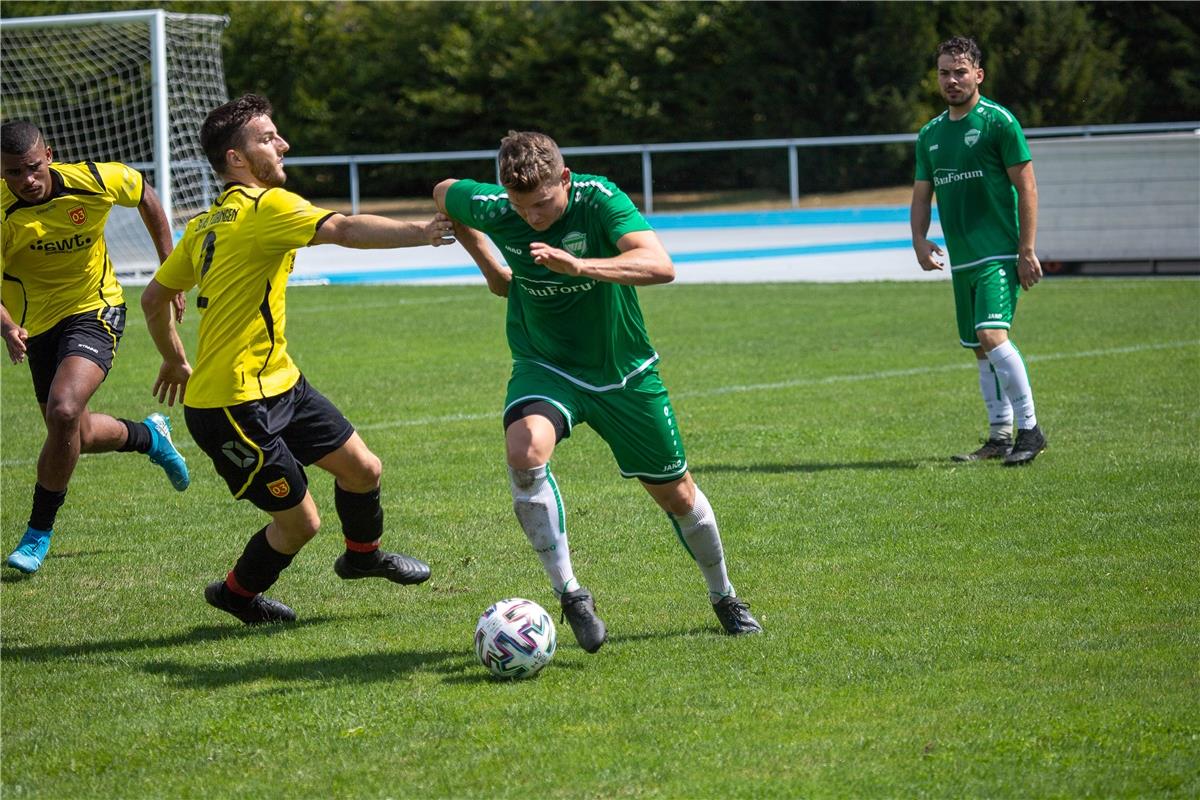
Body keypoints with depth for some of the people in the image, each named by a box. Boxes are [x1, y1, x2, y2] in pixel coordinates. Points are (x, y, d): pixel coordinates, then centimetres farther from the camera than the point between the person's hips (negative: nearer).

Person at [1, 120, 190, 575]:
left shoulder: (94, 181, -20)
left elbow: (146, 196, 2)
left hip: (93, 312, -3)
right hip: (38, 324, 3)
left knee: (63, 411, -26)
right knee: (74, 435, 15)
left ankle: (39, 532, -10)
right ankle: (150, 437, 48)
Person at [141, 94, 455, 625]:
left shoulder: (205, 225, 11)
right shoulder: (265, 206, -18)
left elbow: (154, 297, 20)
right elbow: (345, 231, -34)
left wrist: (176, 362, 34)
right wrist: (419, 233, -42)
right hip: (233, 405, -10)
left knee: (362, 468, 13)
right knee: (300, 522, 1)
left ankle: (362, 555, 40)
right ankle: (237, 594, 27)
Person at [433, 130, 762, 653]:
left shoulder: (599, 199, -25)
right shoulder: (493, 209, -17)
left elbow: (660, 266, -40)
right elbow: (443, 194, 7)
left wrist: (578, 265, -53)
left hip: (622, 370, 0)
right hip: (545, 367, 0)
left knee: (675, 494, 10)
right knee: (525, 449, -33)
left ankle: (723, 596, 38)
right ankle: (569, 594, -22)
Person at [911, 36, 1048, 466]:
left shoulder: (998, 121, -6)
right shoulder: (930, 134, 13)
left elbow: (1026, 187, -7)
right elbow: (921, 196, 18)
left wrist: (1027, 250, -12)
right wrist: (919, 241, -1)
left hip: (999, 254, -7)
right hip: (961, 260, 7)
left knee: (992, 335, -20)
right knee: (981, 350, 10)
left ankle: (1030, 428, -13)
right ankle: (1000, 436, 18)